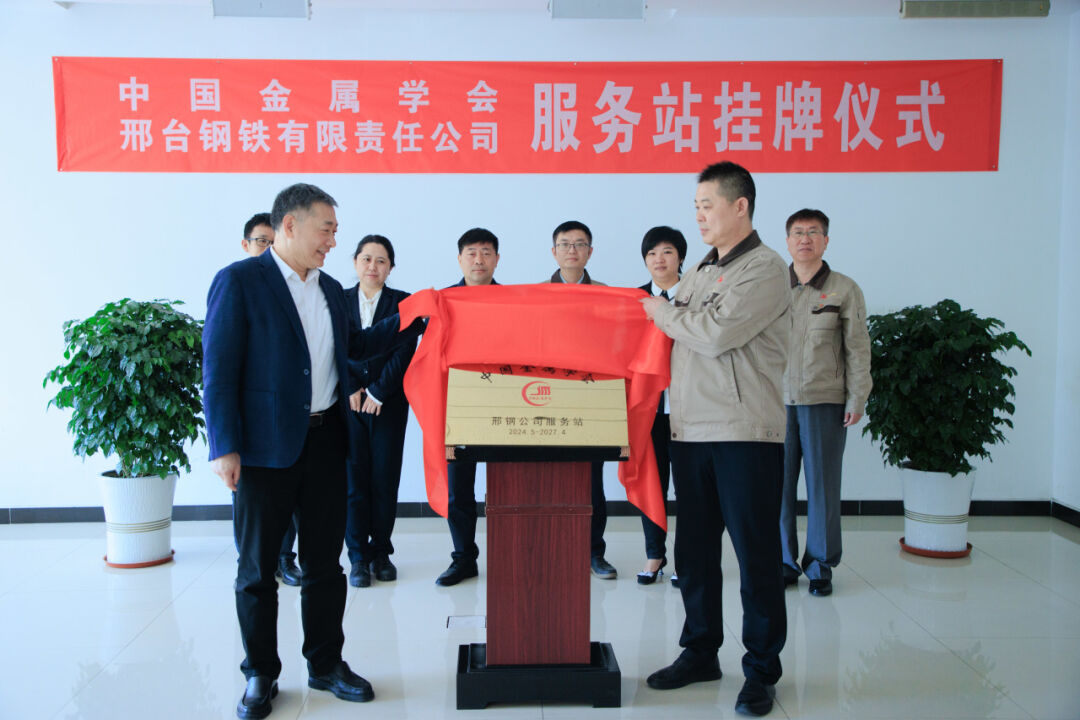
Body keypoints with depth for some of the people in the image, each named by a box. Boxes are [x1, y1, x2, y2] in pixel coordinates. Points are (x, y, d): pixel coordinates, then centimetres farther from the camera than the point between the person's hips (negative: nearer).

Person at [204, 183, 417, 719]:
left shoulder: (330, 289, 13)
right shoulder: (238, 281, -8)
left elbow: (352, 345, 26)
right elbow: (218, 370, -11)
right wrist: (225, 448, -16)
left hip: (325, 441, 6)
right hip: (265, 446, -6)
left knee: (324, 562, 13)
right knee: (258, 566, 7)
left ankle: (326, 665, 27)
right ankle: (260, 675, 23)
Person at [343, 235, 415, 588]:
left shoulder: (403, 302, 5)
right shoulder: (338, 301, 9)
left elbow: (405, 353, -3)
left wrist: (377, 392, -9)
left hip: (389, 404, 0)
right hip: (347, 404, 1)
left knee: (385, 482, 1)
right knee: (354, 482, 0)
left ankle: (381, 553, 14)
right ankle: (359, 557, 8)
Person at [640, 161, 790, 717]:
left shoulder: (765, 269, -7)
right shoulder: (700, 271, 18)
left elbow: (717, 334, -19)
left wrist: (662, 312, -5)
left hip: (745, 432, -7)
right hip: (690, 428, 8)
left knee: (755, 555, 1)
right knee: (693, 550, 14)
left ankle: (761, 670, 14)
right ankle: (700, 652, 28)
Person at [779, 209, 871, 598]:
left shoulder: (844, 289, 4)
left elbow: (858, 348, 4)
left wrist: (857, 399, -1)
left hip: (825, 401, -1)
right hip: (778, 400, 2)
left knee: (823, 485, 3)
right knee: (778, 483, 3)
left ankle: (821, 565, 16)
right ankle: (784, 562, 16)